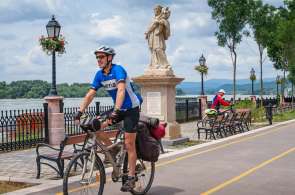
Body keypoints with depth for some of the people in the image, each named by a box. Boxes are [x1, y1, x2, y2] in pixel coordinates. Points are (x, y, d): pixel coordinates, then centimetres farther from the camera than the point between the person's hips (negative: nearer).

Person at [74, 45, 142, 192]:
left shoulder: (118, 70, -22)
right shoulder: (99, 74, -1)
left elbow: (121, 90, -36)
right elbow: (90, 94, -2)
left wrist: (115, 111, -47)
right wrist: (80, 111, -13)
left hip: (131, 108, -7)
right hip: (118, 109, 7)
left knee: (129, 144, -6)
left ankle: (131, 178, 5)